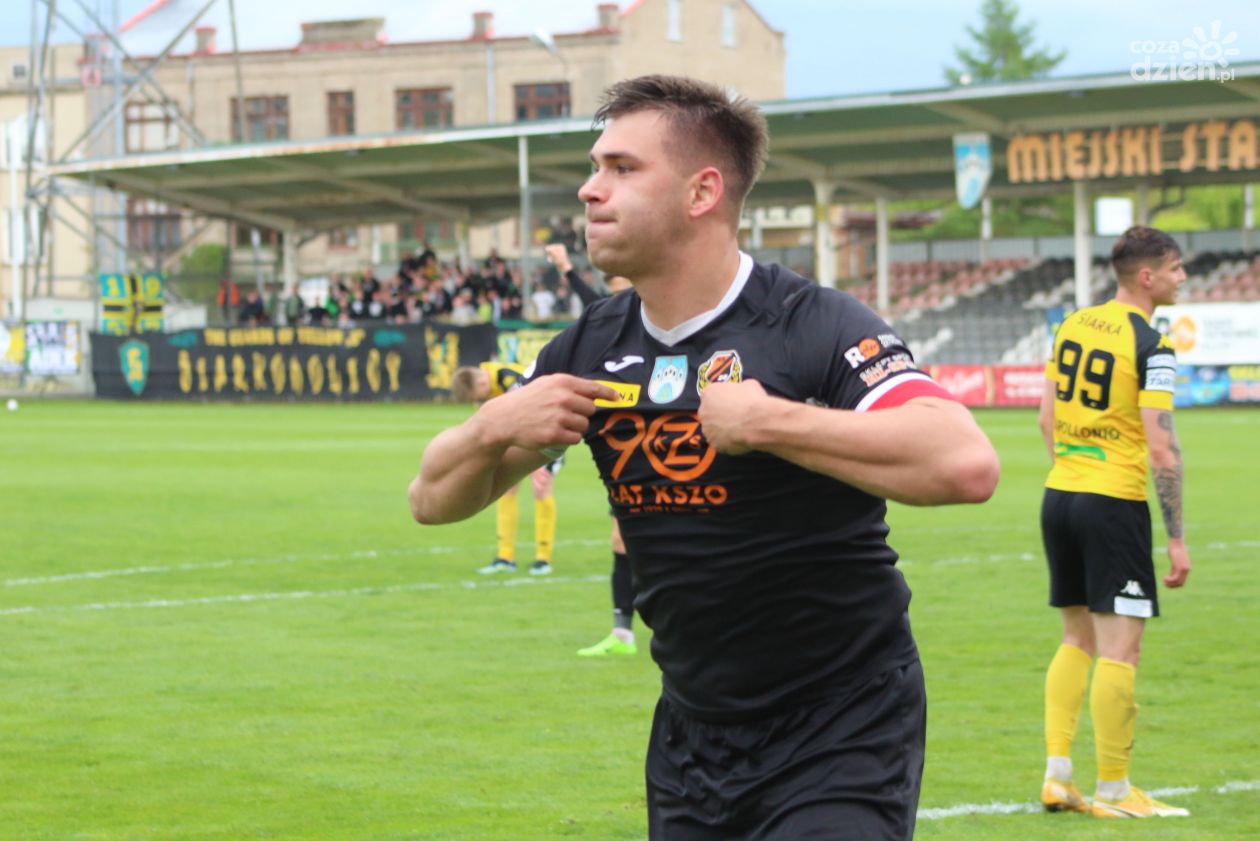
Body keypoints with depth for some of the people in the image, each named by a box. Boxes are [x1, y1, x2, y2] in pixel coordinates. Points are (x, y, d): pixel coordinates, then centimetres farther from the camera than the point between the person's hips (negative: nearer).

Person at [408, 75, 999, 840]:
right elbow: (434, 499, 11)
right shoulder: (591, 351, 4)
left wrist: (768, 421, -29)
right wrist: (493, 427, -11)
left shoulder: (812, 328, -15)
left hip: (840, 741, -6)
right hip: (691, 740, 6)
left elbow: (966, 465, -32)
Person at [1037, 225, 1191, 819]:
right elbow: (1161, 449, -17)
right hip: (1115, 503, -8)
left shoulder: (1072, 326, 8)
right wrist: (1177, 539, -13)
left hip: (1059, 496, 8)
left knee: (1079, 639, 17)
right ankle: (1113, 792, 3)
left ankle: (1057, 776, 13)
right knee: (1119, 651, -1)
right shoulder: (1151, 348, -13)